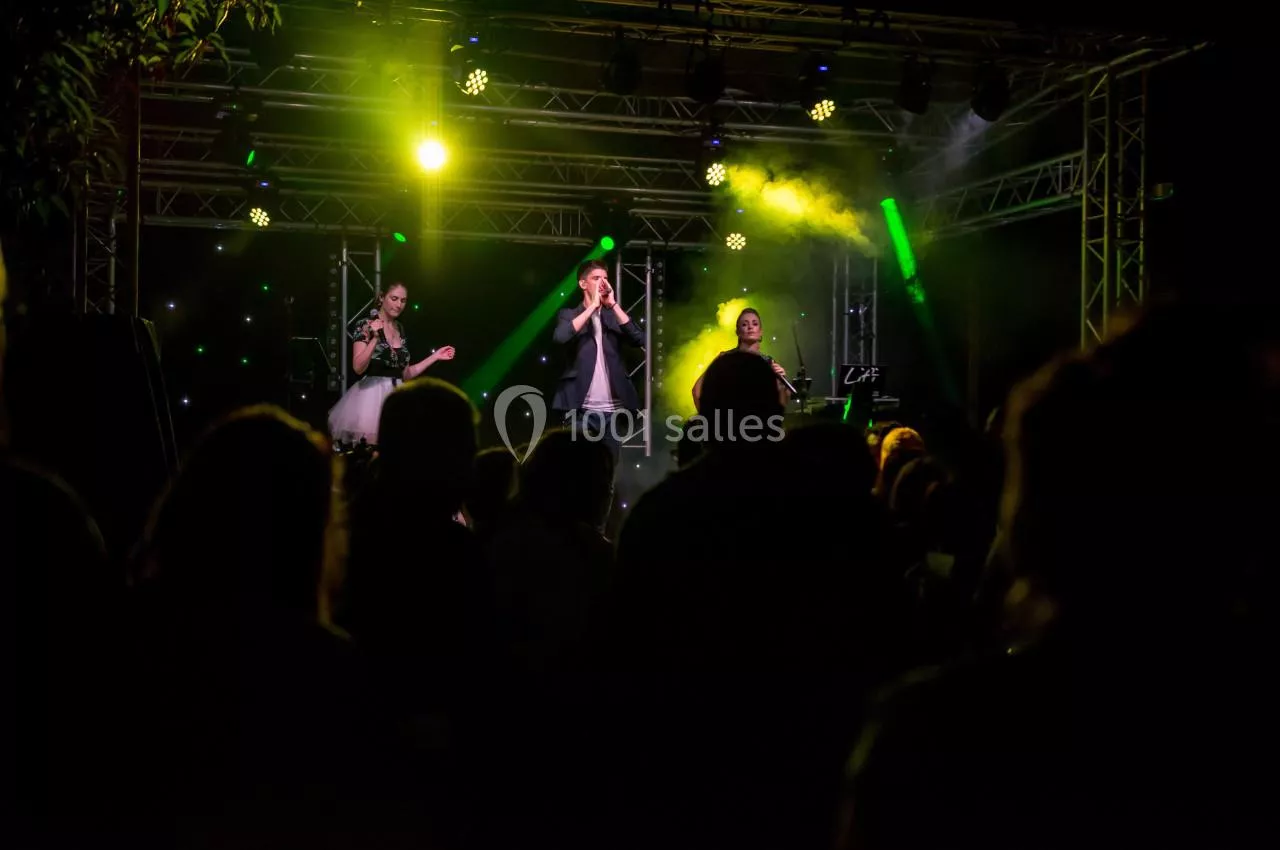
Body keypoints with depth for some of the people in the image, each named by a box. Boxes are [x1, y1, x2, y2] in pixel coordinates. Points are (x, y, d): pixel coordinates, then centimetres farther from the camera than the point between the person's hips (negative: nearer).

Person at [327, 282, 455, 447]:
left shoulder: (400, 330, 14)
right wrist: (375, 339, -24)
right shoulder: (366, 325, -5)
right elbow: (358, 367, -15)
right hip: (372, 395, -6)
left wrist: (436, 356, 15)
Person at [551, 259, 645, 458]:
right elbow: (560, 337, -16)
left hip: (613, 411, 3)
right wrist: (593, 305, -12)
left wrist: (613, 304, -6)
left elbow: (639, 339, -3)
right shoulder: (569, 315, 6)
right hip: (581, 411, -3)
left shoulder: (614, 315, 14)